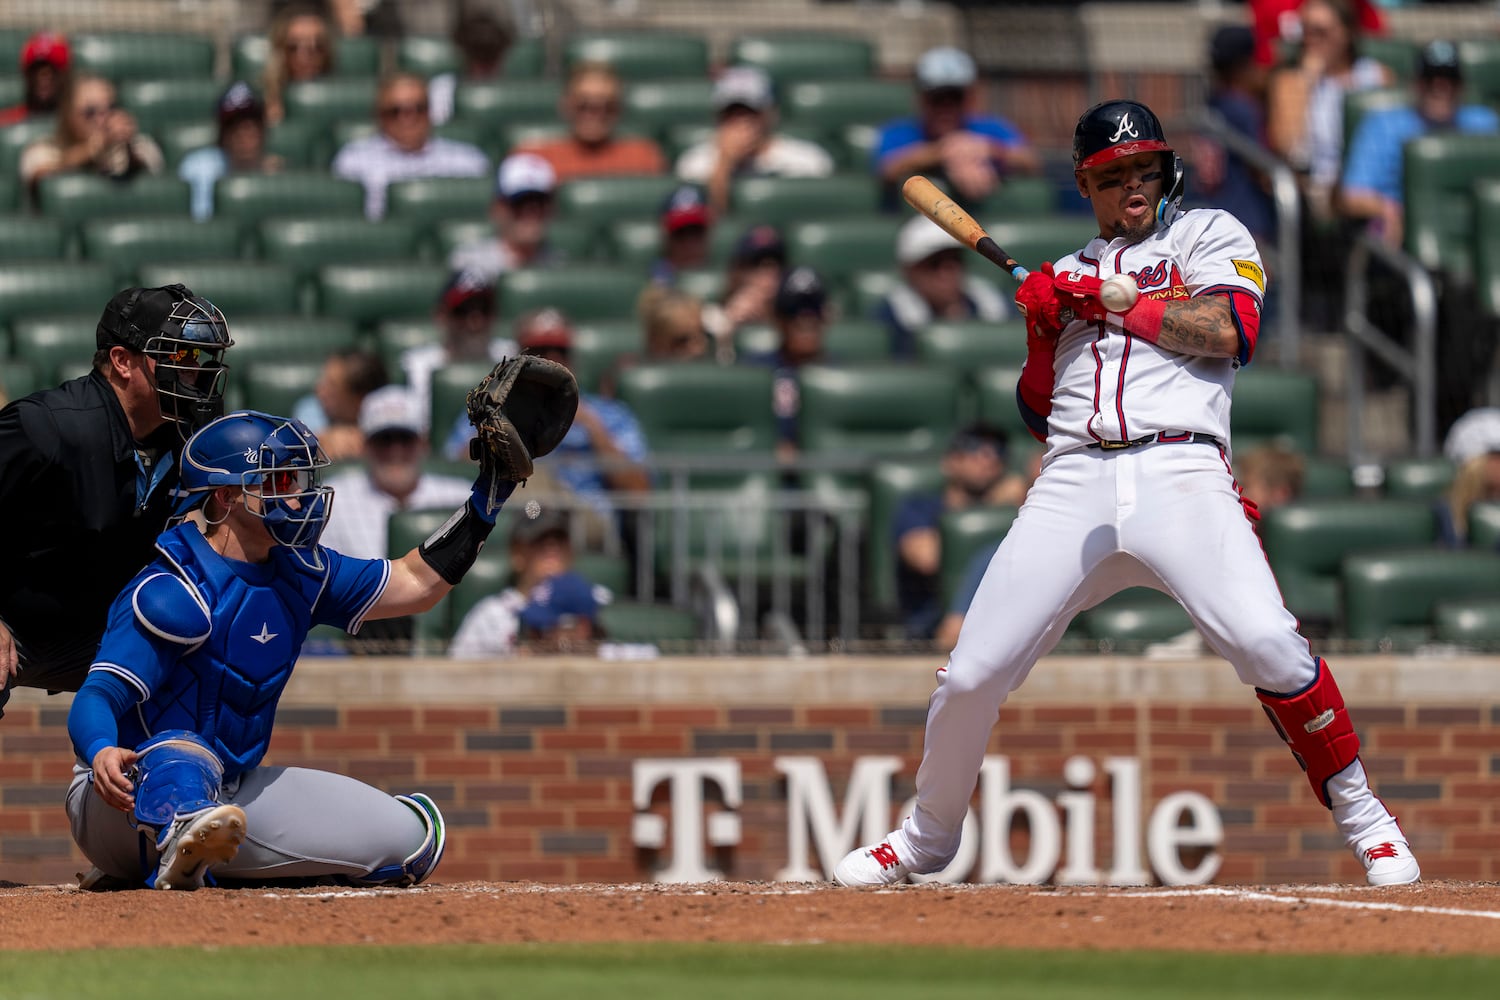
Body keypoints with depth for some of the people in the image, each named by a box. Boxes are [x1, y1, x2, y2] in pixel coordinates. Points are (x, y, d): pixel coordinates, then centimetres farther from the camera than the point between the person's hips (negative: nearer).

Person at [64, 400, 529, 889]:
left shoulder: (299, 573, 5)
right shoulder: (175, 594, -20)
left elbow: (414, 583, 15)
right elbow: (98, 695, -28)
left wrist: (487, 498, 6)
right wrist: (101, 752, -52)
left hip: (231, 791, 8)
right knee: (182, 757, -40)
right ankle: (180, 849, -68)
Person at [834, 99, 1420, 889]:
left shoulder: (1206, 235, 16)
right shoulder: (1066, 276, 28)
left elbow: (1232, 327, -4)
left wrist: (1108, 303, -1)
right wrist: (1042, 332, 7)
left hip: (1181, 474, -4)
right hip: (1073, 484, 4)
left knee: (1266, 642, -26)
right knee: (973, 673, -5)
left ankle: (1360, 816, -10)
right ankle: (927, 837, 18)